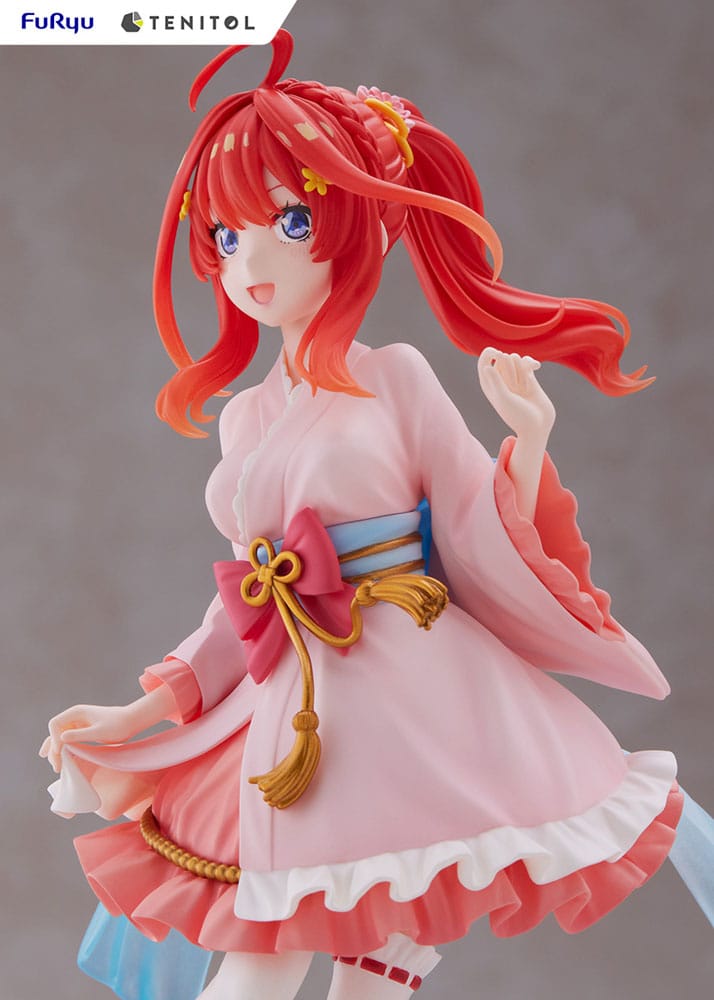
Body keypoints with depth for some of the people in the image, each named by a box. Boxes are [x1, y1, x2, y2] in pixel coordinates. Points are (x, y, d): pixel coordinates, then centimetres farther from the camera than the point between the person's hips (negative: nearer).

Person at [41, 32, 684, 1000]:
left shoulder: (396, 380, -2)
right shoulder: (243, 419, 10)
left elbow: (477, 548, -2)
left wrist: (526, 442, -17)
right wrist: (141, 714, 12)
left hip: (420, 706, -4)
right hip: (294, 717, 4)